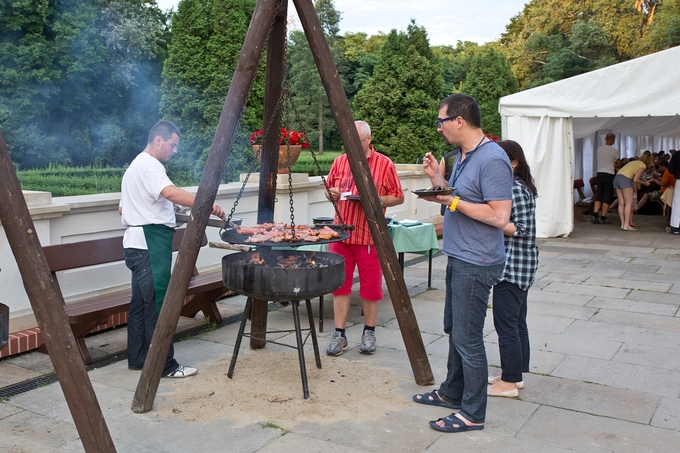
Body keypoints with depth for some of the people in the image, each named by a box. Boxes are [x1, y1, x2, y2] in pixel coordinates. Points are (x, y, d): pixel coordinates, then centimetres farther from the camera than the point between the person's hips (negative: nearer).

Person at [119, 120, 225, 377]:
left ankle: (137, 359, 19)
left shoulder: (136, 166, 22)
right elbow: (171, 192, -31)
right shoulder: (150, 165, -11)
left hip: (138, 243, 11)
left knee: (141, 303, 13)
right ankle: (164, 365, -4)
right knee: (157, 305, -8)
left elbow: (123, 209, 27)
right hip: (150, 243, -11)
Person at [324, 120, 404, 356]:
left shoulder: (385, 164, -2)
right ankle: (339, 334, 15)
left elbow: (398, 197, 1)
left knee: (370, 287, 5)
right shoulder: (340, 162, 9)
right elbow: (329, 191, 18)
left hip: (370, 236, -3)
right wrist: (332, 193, -5)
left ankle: (369, 333, 22)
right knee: (340, 285, 6)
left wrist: (378, 200, -17)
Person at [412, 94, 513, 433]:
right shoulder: (463, 156, 12)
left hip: (476, 264, -10)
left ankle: (473, 413, 10)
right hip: (458, 257, 10)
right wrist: (438, 181, 7)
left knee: (467, 338, -3)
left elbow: (498, 215, -24)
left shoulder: (492, 160, -19)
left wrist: (452, 201, -20)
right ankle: (452, 392, 34)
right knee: (454, 330, 19)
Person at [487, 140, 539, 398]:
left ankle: (509, 382, 5)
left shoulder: (515, 189, -16)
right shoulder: (521, 187, 14)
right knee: (517, 321, 15)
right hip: (521, 265, 11)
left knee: (505, 322, -4)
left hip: (513, 265, -11)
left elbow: (521, 229, -21)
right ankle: (516, 375, 25)